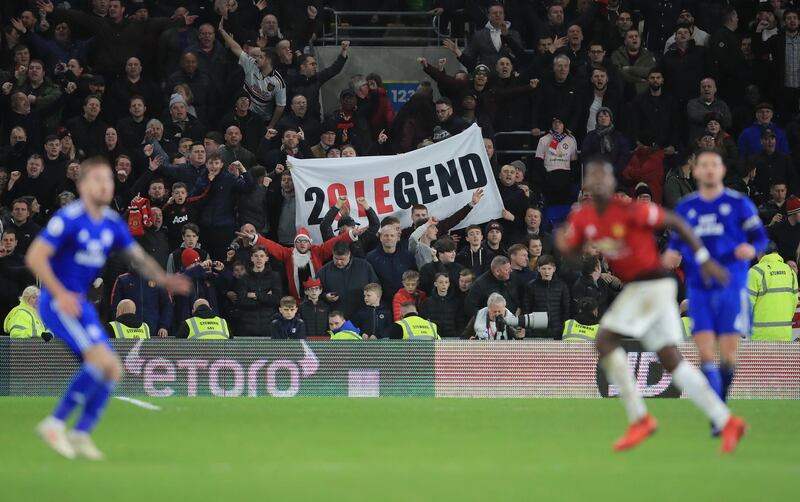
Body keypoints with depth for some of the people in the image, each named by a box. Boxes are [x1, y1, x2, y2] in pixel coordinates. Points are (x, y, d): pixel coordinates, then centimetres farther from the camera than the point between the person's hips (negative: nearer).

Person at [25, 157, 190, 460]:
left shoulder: (113, 224, 7)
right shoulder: (68, 219, -15)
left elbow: (138, 257, 14)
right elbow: (35, 256, -18)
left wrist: (163, 279, -4)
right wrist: (60, 294, -25)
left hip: (80, 304, 8)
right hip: (58, 302, -8)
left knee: (111, 370, 4)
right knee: (103, 361, -21)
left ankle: (80, 435, 10)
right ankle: (55, 424, -14)